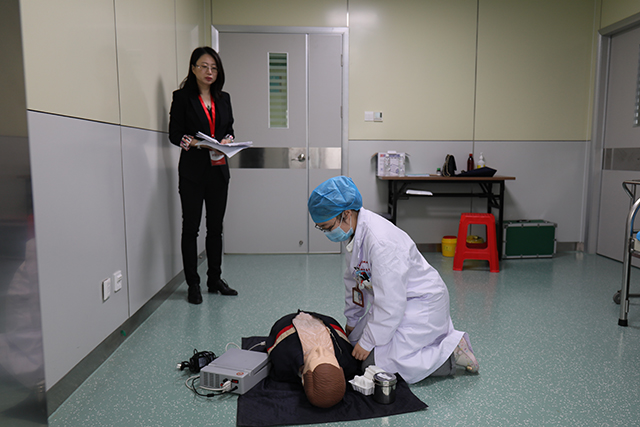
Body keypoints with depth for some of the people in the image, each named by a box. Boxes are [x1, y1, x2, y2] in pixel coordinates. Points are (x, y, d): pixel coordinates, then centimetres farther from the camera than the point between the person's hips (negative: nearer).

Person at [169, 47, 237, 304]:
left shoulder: (223, 98, 14)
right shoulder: (182, 97, 0)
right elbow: (174, 133, -4)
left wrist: (226, 141, -6)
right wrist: (194, 142, -22)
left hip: (218, 169, 5)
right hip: (193, 170, -4)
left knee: (216, 226, 10)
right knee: (191, 227, 1)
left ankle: (215, 279, 23)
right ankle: (193, 284, 12)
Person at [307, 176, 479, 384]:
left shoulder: (381, 242, -33)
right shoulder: (354, 231, -3)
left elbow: (390, 303, -28)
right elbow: (355, 280, 12)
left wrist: (368, 343, -17)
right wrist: (352, 320, 22)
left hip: (422, 303, -9)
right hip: (396, 301, 10)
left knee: (375, 363, -15)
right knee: (356, 341, 14)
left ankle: (451, 351, -3)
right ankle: (431, 334, 20)